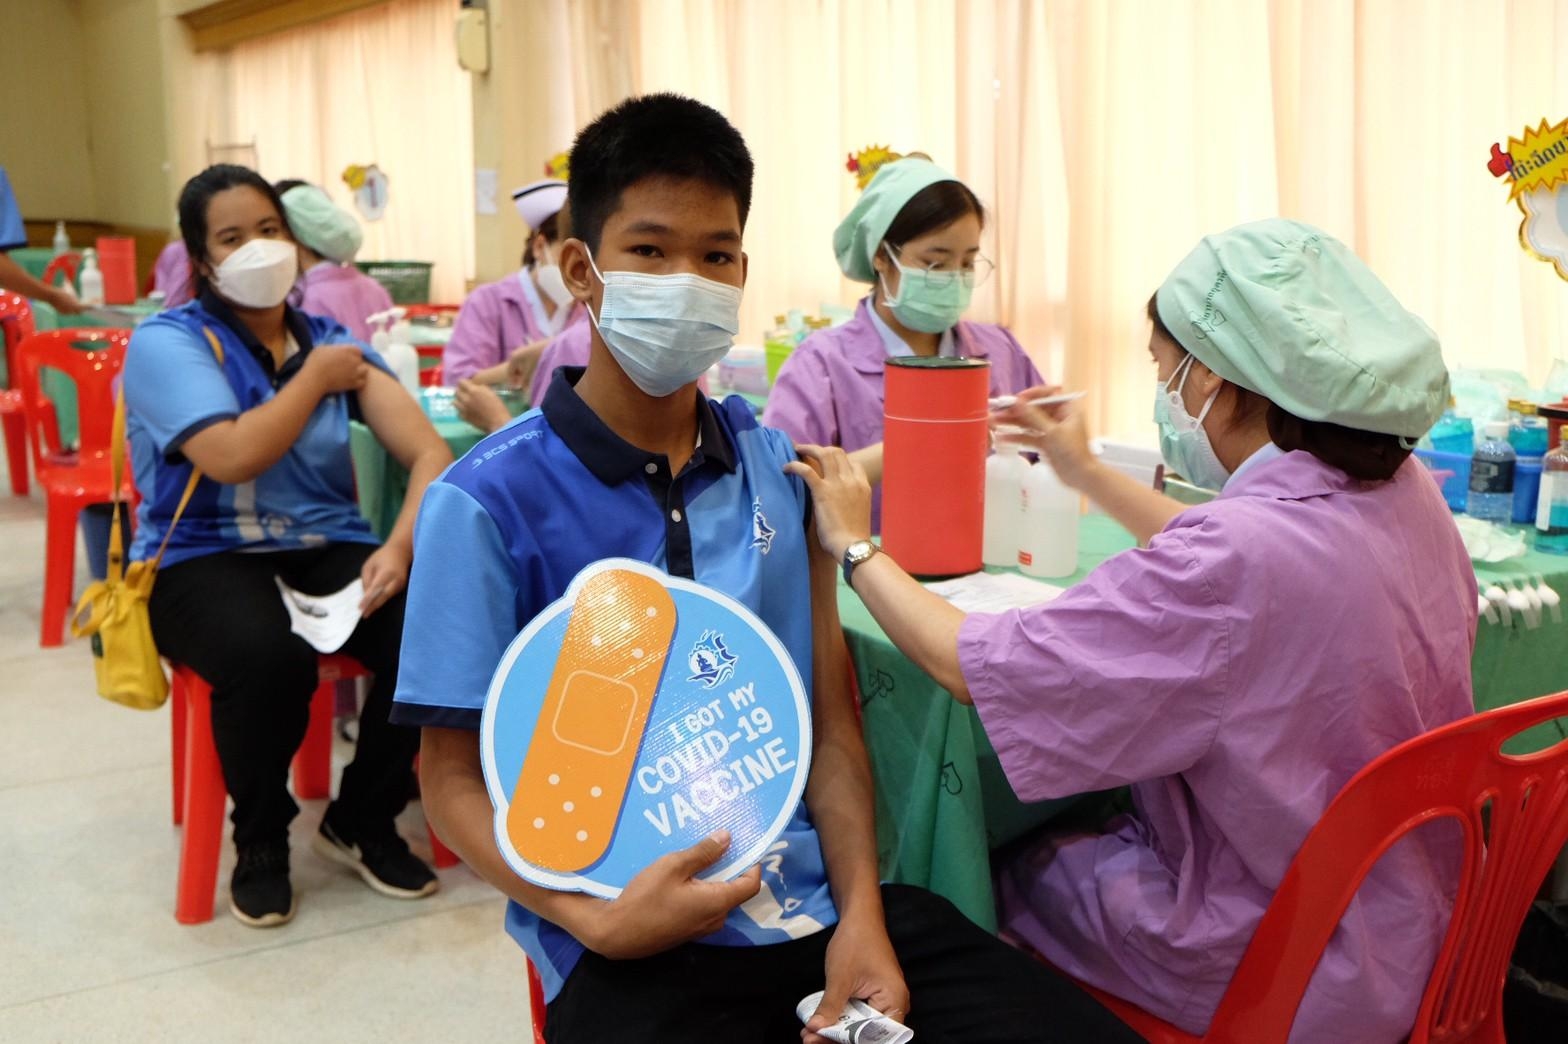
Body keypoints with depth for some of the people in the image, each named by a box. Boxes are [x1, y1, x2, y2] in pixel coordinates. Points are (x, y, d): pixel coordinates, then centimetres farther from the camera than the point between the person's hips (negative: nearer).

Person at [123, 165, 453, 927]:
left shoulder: (333, 342, 7)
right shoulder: (166, 343, -5)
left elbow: (430, 452, -3)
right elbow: (232, 458, -22)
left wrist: (400, 547, -22)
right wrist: (315, 380, -8)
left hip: (326, 549, 4)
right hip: (203, 558, -4)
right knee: (269, 657, -38)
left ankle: (361, 821, 2)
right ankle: (260, 837, -3)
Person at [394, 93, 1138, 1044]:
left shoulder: (779, 467, 7)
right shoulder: (489, 502, -7)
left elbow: (832, 719, 8)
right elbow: (457, 778, -3)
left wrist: (861, 913, -5)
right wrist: (596, 920, -17)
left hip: (819, 902, 4)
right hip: (639, 944, -4)